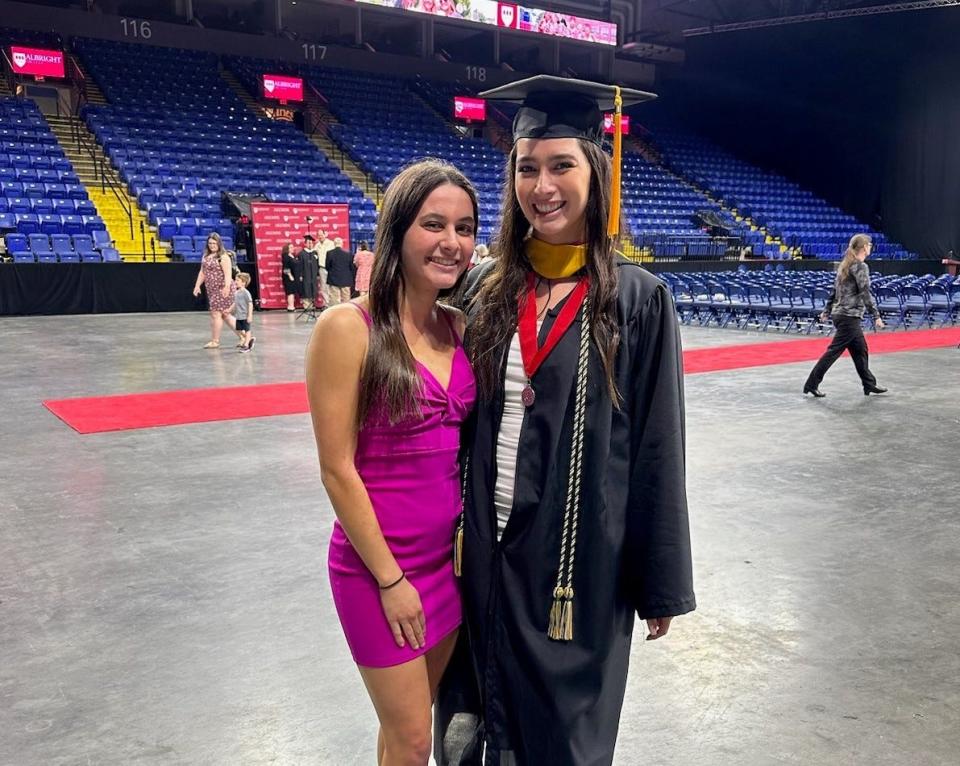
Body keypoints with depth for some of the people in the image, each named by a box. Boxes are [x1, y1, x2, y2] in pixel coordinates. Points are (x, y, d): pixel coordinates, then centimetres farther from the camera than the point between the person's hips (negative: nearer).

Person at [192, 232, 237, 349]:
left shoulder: (223, 256, -12)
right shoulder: (206, 256, 13)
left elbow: (228, 273, -22)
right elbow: (202, 272, 19)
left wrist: (227, 287, -34)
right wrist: (197, 285, 12)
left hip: (223, 290, -9)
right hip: (212, 290, 9)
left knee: (216, 313, -6)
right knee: (224, 315, 12)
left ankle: (215, 341, 5)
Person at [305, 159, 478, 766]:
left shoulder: (459, 328, 2)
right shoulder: (348, 327, -16)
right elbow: (337, 469, -16)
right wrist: (390, 578, -12)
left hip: (450, 555, 5)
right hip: (377, 564, -5)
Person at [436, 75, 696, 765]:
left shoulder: (637, 299, -8)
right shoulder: (486, 289, 1)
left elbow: (658, 448, -7)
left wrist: (661, 585, -4)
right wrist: (453, 529, 6)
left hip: (582, 553, -3)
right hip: (487, 546, 3)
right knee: (490, 708, 19)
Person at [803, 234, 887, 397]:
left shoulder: (845, 265, 13)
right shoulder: (860, 267, -12)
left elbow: (834, 290, 16)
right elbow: (865, 293, -17)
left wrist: (827, 311, 20)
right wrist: (876, 316, -15)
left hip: (840, 314, 9)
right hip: (849, 316, -9)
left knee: (861, 350, 15)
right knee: (834, 350, -6)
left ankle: (869, 385, 21)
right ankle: (811, 384, -5)